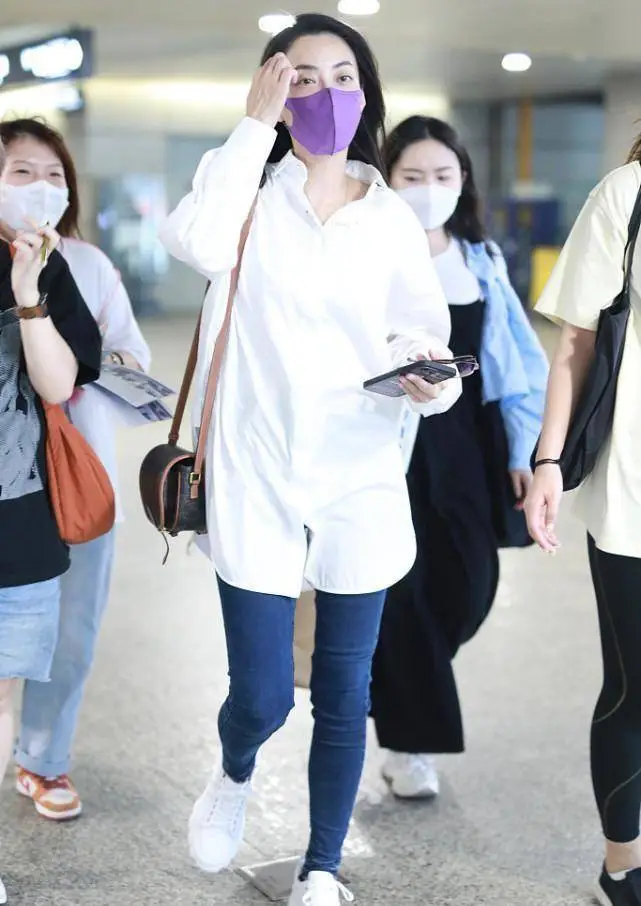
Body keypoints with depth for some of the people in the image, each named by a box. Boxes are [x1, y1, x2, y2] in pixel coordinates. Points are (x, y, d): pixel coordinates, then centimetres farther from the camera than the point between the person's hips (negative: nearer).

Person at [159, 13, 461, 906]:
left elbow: (424, 335, 1)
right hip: (256, 478, -2)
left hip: (360, 481, 2)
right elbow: (197, 241, -23)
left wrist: (434, 377, -22)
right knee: (261, 697, 0)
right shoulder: (246, 188, 0)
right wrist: (255, 123, -18)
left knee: (345, 694, 10)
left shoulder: (392, 219, 6)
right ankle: (234, 775, 37)